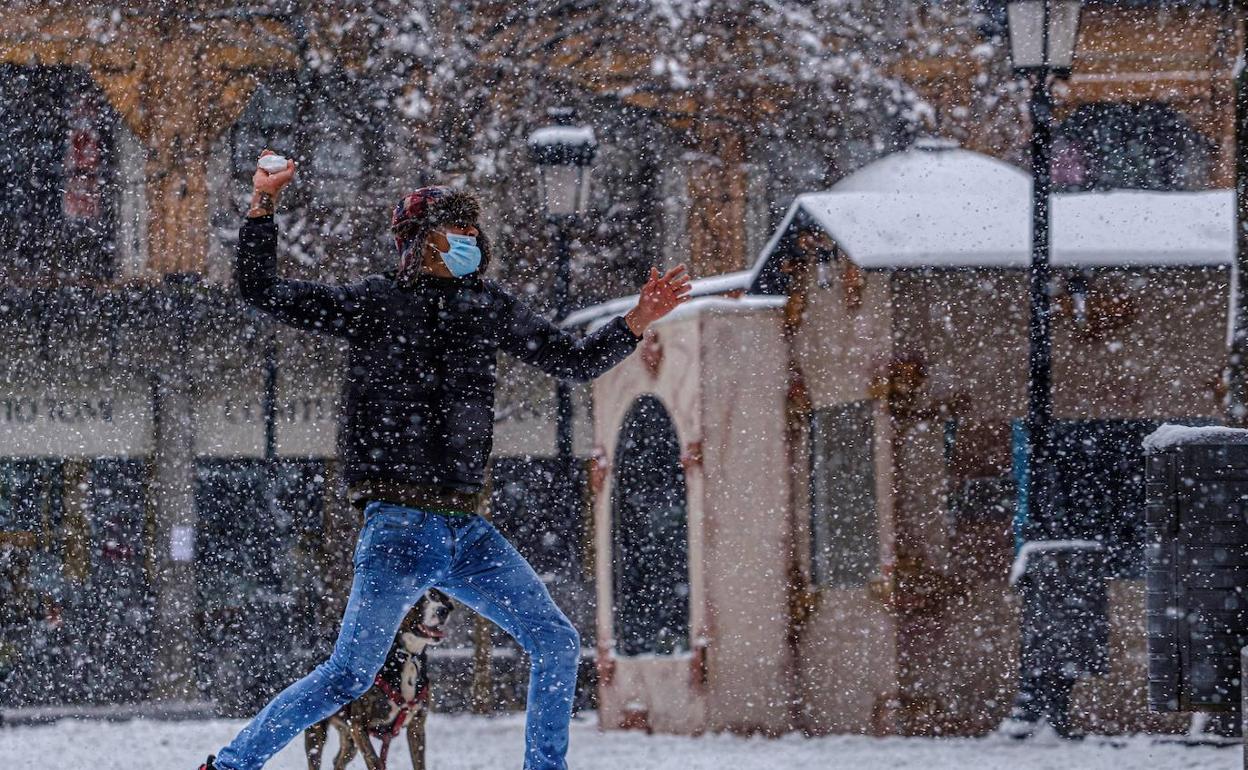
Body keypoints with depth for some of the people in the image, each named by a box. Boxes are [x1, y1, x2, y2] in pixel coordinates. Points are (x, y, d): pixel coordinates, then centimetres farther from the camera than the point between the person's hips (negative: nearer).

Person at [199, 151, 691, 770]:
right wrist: (263, 205, -8)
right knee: (349, 676, -10)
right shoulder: (374, 301, 2)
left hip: (467, 531, 6)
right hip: (401, 526, -5)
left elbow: (576, 362, 21)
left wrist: (639, 320, 8)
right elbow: (262, 292, 0)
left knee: (557, 643, 0)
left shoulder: (488, 307, 15)